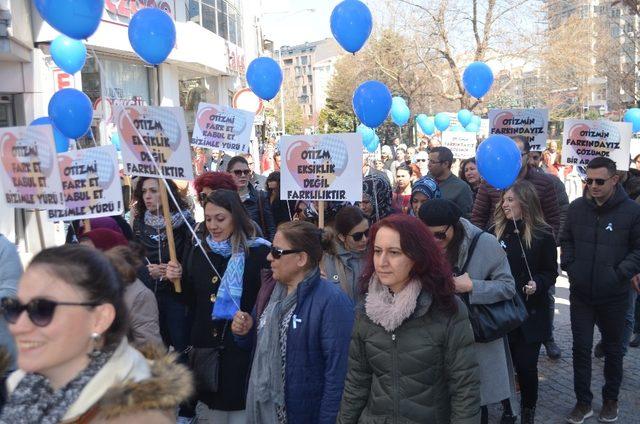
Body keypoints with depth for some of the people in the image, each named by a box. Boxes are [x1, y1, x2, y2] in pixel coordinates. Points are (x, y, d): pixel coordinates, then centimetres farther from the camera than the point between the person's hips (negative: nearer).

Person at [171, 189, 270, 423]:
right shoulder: (199, 251, 8)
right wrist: (178, 280, -1)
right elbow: (191, 301, 15)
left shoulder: (260, 252, -10)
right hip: (205, 345, 5)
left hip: (244, 349, -4)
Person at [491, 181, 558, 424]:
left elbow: (551, 272, 0)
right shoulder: (495, 232, 1)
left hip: (530, 312, -2)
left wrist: (537, 284, -18)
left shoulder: (543, 235, -5)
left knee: (526, 365, -2)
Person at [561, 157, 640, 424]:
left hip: (614, 296, -2)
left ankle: (611, 400, 33)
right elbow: (566, 240, 12)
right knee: (581, 348, 7)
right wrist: (569, 266, 0)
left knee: (613, 349, 15)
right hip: (581, 294, 2)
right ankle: (583, 402, 21)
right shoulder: (576, 208, -1)